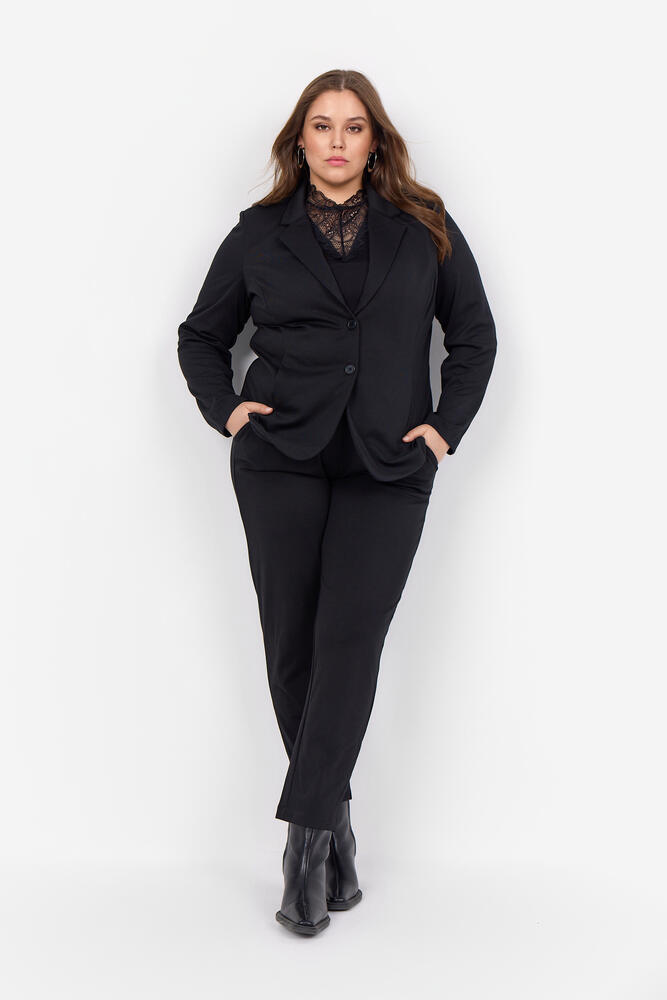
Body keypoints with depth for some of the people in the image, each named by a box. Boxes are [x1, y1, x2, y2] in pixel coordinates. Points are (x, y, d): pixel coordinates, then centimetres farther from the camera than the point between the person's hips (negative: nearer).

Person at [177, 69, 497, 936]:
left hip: (388, 470, -1)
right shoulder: (259, 234, 10)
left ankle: (306, 834, -6)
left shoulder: (425, 229, 9)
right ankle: (336, 831, 14)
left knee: (350, 642, -12)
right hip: (281, 464, 1)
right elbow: (201, 335, 19)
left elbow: (476, 332, 15)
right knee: (293, 647, 1)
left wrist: (448, 425, 4)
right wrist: (225, 409, 3)